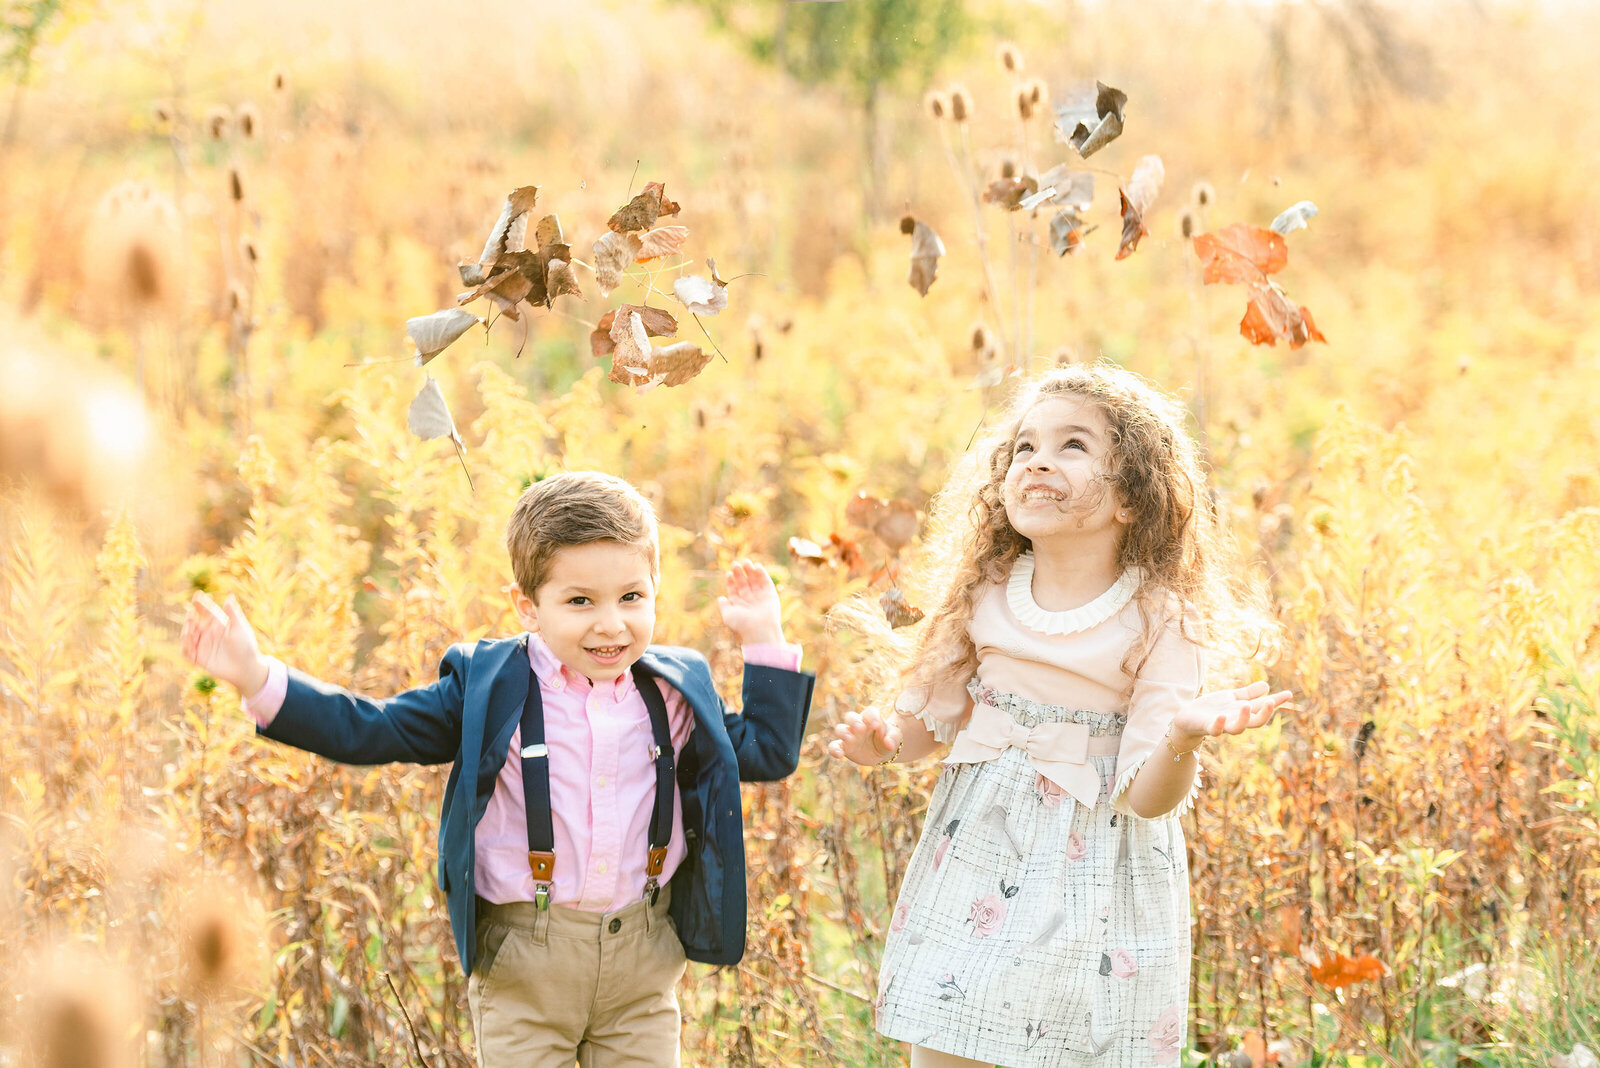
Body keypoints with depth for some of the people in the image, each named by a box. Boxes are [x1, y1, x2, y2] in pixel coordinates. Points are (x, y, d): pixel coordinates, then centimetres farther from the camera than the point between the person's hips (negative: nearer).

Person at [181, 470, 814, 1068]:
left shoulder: (675, 692, 5)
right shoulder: (489, 689, -4)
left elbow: (767, 752, 15)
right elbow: (369, 730, -3)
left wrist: (764, 643, 7)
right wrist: (257, 679, -12)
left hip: (643, 961, 2)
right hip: (524, 963, -2)